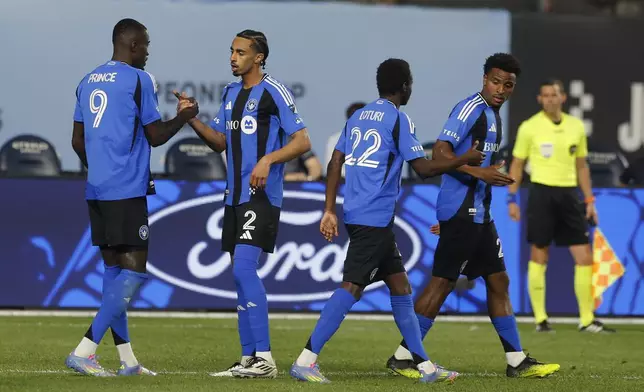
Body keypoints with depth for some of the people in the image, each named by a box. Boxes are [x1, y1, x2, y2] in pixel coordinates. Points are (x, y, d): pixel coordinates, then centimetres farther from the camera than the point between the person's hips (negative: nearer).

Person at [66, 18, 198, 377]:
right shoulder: (139, 80, -7)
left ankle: (127, 360, 11)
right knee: (134, 271, -7)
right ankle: (85, 351, -16)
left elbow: (78, 141, 18)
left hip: (96, 190, 8)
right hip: (127, 191, -8)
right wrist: (183, 117, 13)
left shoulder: (88, 82, 14)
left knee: (115, 268, 11)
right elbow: (156, 136, -4)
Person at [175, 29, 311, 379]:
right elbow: (220, 141, 18)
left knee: (243, 268, -17)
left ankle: (264, 358, -16)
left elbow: (302, 141, -11)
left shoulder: (273, 92, -8)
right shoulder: (230, 93, 15)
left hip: (261, 196, -8)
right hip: (235, 196, 8)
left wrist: (268, 159, -24)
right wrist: (192, 120, 3)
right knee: (241, 274, 8)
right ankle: (249, 359, 12)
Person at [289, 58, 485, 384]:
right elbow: (423, 168, -10)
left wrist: (329, 211, 11)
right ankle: (305, 361, -17)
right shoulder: (398, 119, -8)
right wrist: (465, 160, 2)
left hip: (356, 214, 9)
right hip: (374, 219, -9)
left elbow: (335, 163, 12)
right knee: (352, 287, -11)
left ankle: (424, 366, 15)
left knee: (399, 284, 12)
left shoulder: (358, 116, 16)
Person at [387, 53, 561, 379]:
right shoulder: (470, 108, -13)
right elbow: (441, 152, -21)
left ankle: (517, 361, 15)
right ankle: (402, 357, -2)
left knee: (498, 280, 11)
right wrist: (479, 172, -29)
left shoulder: (493, 115, 16)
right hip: (460, 210, -10)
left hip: (478, 213, 10)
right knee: (442, 282, -7)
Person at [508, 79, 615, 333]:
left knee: (584, 257, 0)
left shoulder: (576, 127, 9)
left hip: (569, 194, 4)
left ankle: (587, 320, 5)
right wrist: (511, 199, -3)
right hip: (542, 192, -4)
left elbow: (581, 166, 16)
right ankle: (540, 319, 7)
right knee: (539, 257, -1)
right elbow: (517, 165, 3)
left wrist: (589, 200, 11)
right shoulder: (529, 127, -2)